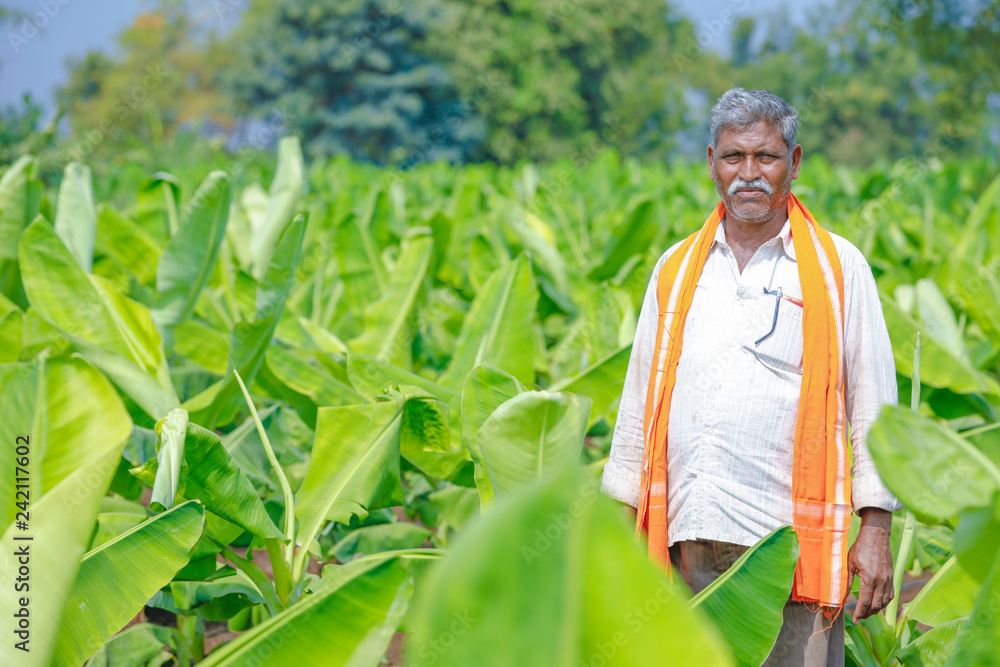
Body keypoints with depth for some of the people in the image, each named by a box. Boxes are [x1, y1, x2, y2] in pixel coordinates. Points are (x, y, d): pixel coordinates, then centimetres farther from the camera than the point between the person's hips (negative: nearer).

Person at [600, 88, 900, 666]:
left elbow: (873, 403, 3)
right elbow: (640, 398, 17)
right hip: (687, 538, 3)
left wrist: (876, 530, -3)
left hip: (792, 536, -3)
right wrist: (620, 523, 13)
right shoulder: (676, 269, 14)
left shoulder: (839, 266, 5)